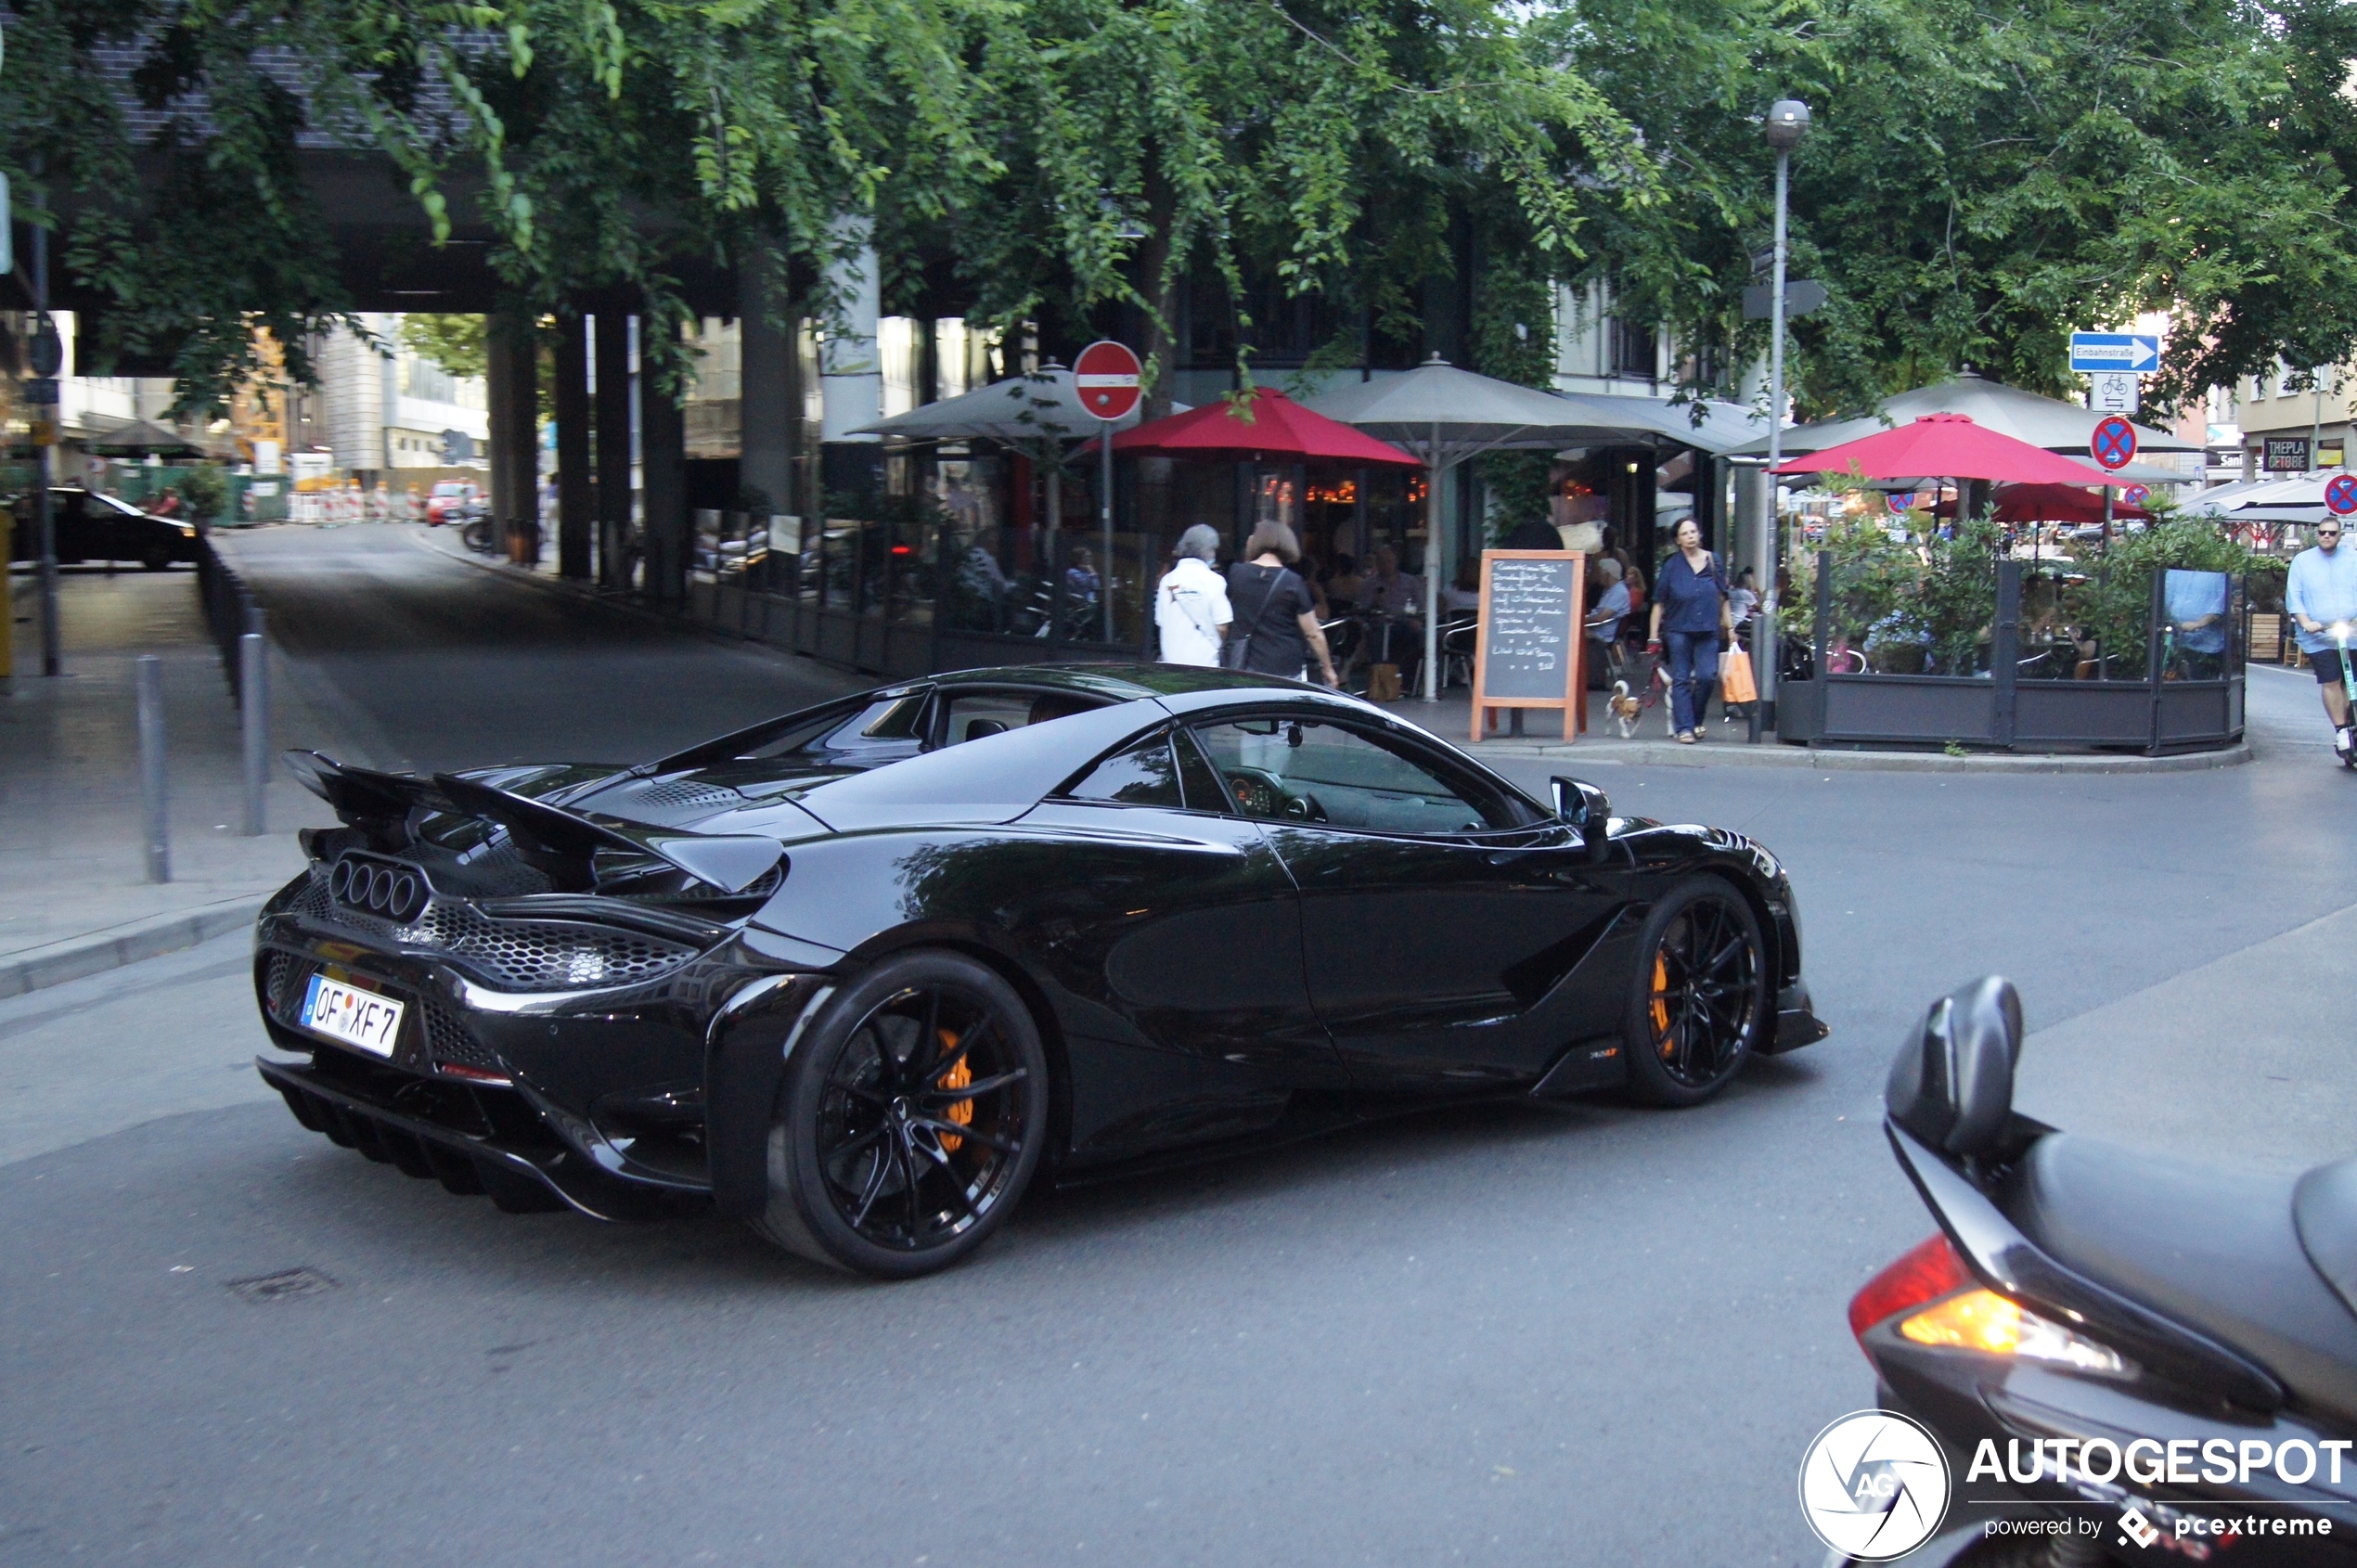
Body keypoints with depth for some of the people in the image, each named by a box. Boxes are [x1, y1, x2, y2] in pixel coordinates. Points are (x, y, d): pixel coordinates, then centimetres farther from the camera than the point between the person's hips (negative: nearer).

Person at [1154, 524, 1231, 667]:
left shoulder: (1168, 580, 5)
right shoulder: (1213, 581, -7)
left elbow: (1159, 623, 9)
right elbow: (1221, 627, -8)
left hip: (1171, 661, 4)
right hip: (1204, 660, -4)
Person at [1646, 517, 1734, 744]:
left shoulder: (1713, 561, 8)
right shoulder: (1672, 565, 3)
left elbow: (1723, 597, 14)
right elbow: (1659, 603, 3)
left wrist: (1729, 626, 11)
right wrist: (1654, 635, -2)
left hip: (1708, 631, 1)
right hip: (1679, 629, -1)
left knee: (1707, 676, -8)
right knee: (1681, 679, -2)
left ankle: (1695, 719, 15)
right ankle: (1684, 727, 1)